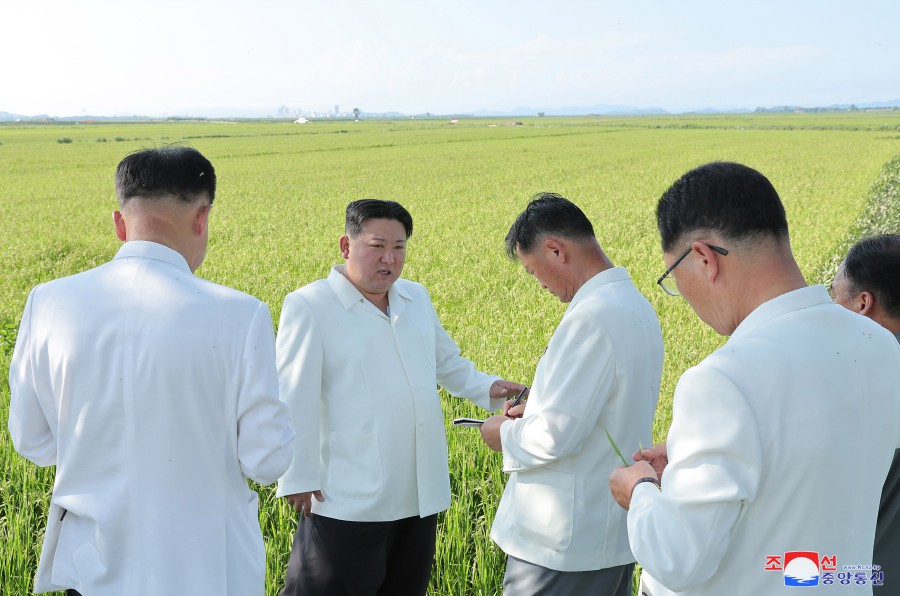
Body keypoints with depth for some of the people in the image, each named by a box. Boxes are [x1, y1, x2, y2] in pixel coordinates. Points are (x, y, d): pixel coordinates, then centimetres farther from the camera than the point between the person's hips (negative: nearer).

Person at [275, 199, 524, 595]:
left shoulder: (416, 298, 11)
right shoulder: (309, 306, -10)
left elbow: (447, 363, 23)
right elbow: (294, 402, -12)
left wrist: (487, 388, 5)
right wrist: (298, 479, -14)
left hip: (421, 495, 7)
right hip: (347, 503, -7)